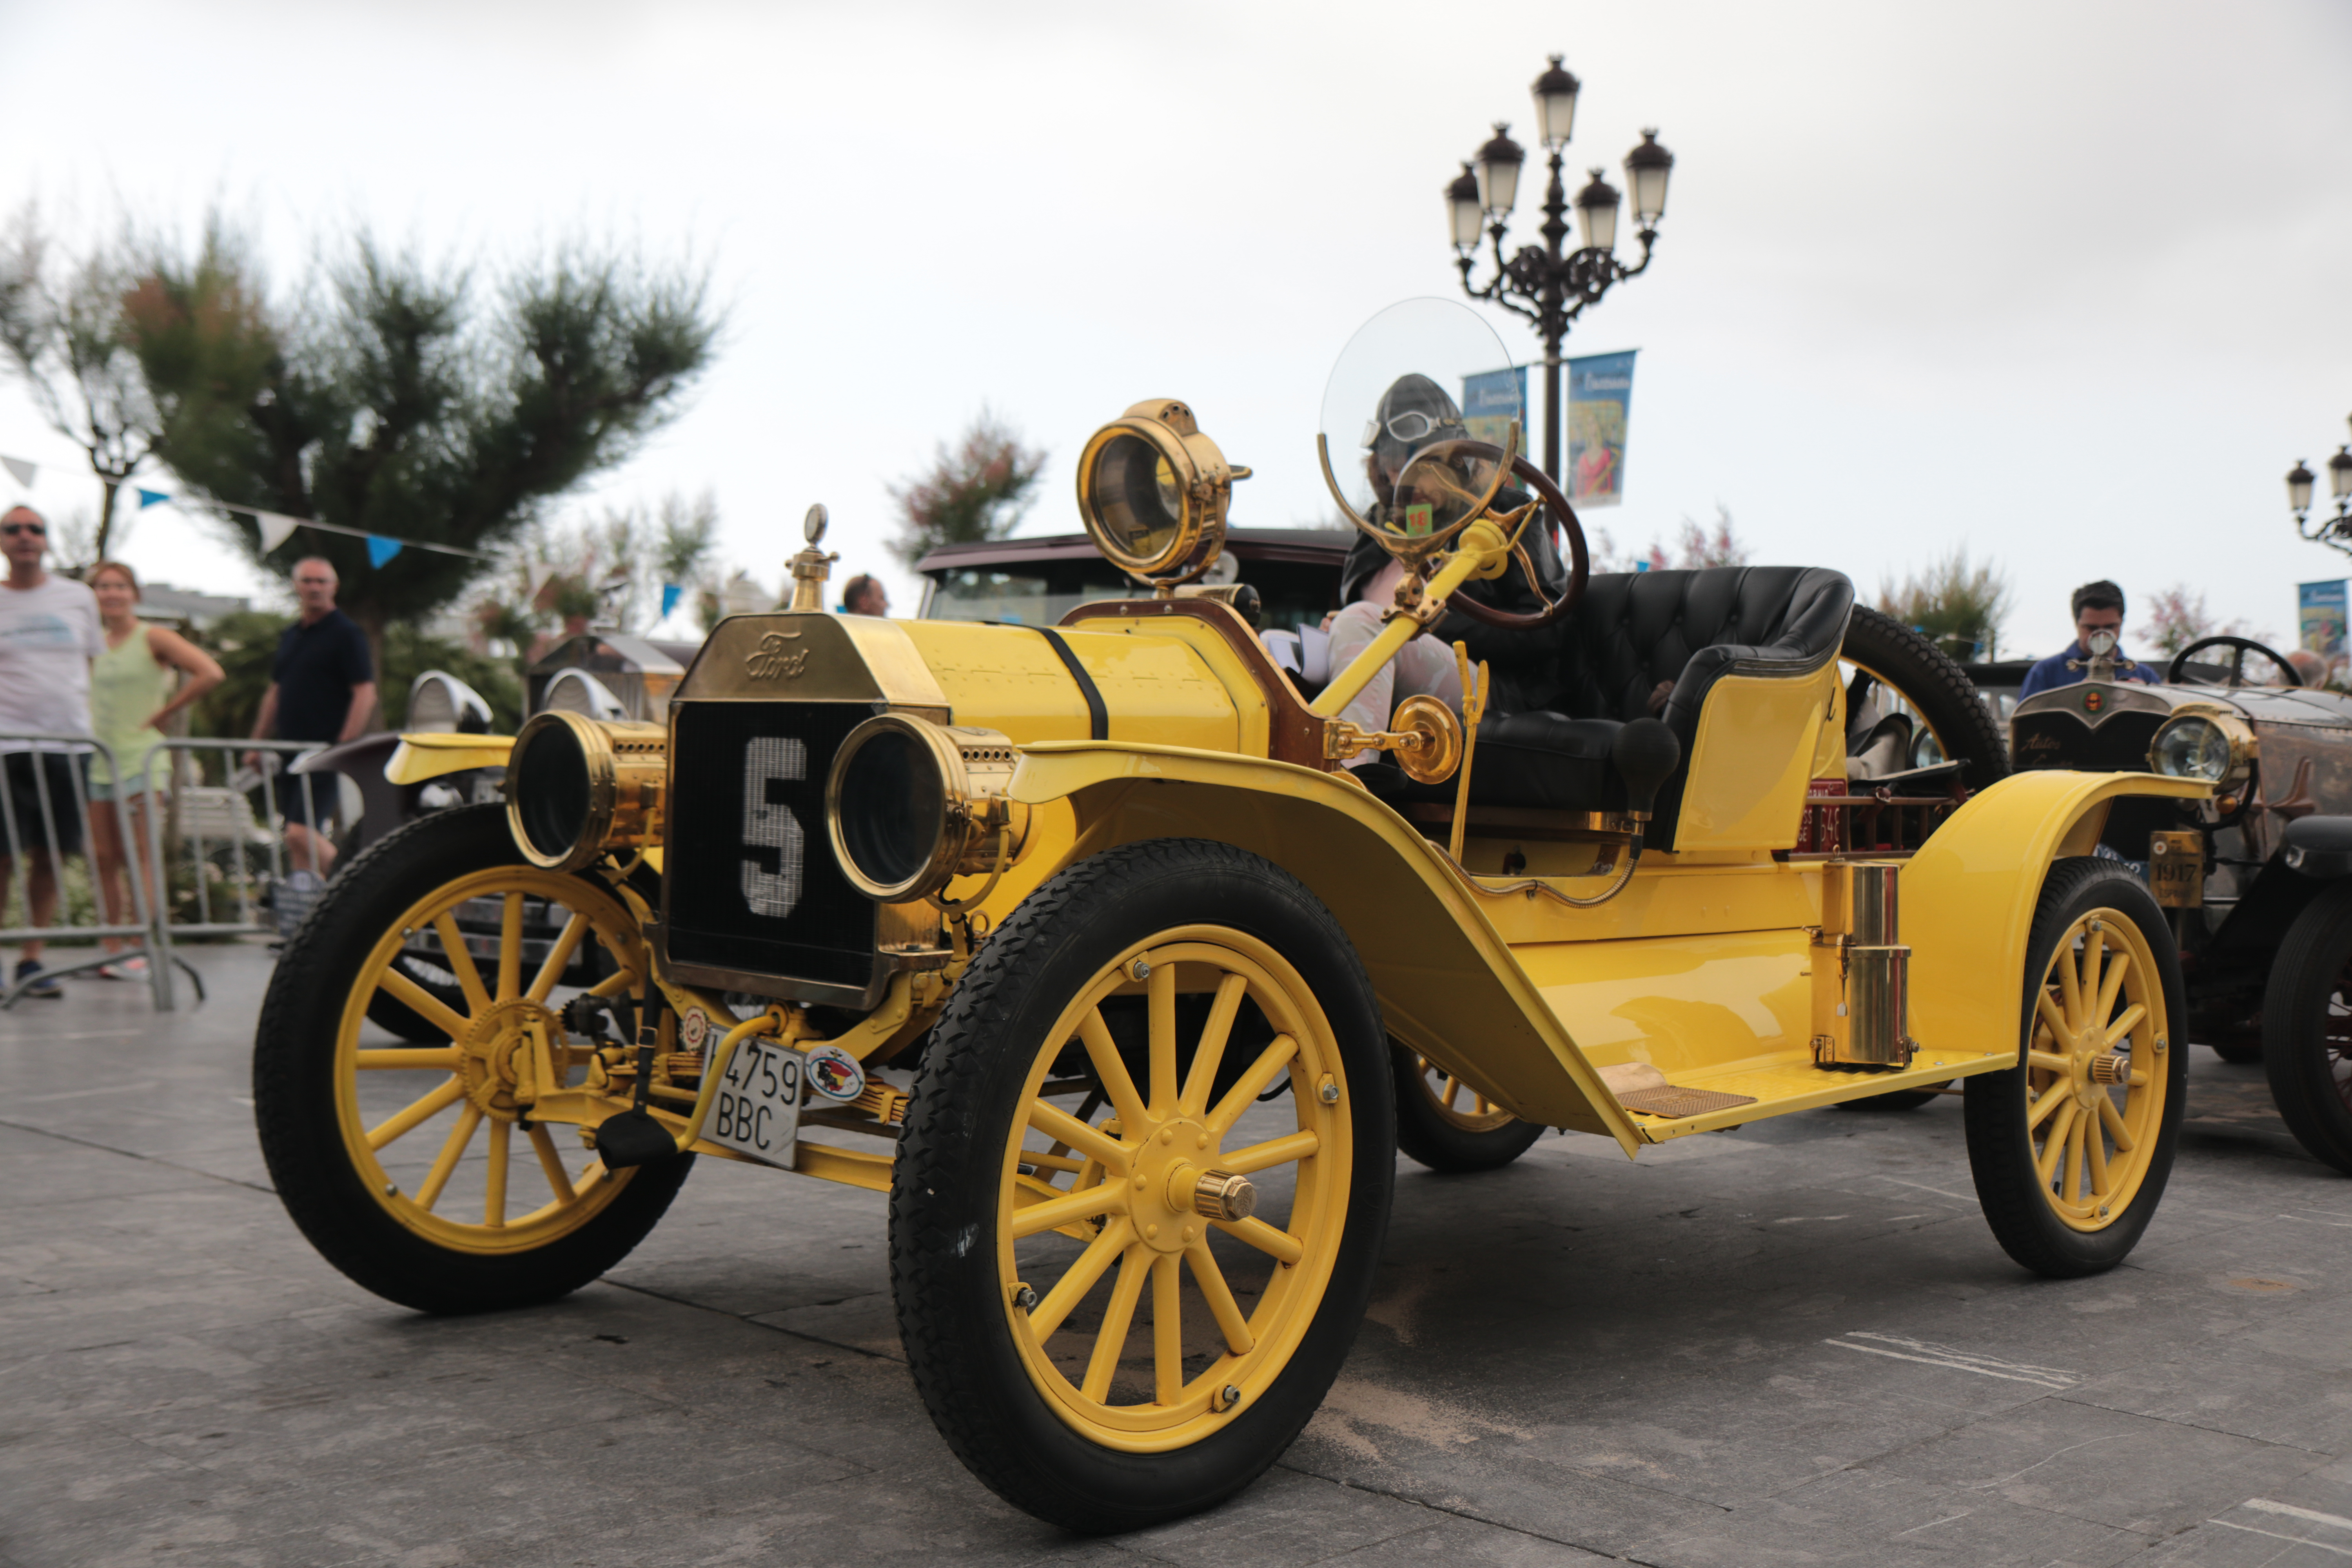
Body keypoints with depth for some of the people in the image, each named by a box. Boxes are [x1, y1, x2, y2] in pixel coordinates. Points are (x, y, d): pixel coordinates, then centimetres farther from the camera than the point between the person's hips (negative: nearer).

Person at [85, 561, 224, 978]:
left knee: (137, 858, -6)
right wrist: (85, 725, 9)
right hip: (97, 763, 6)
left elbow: (210, 674, -15)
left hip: (139, 760, -5)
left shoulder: (153, 638, -4)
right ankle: (112, 950, 10)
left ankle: (140, 950, -4)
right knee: (103, 859, 5)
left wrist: (162, 714, -10)